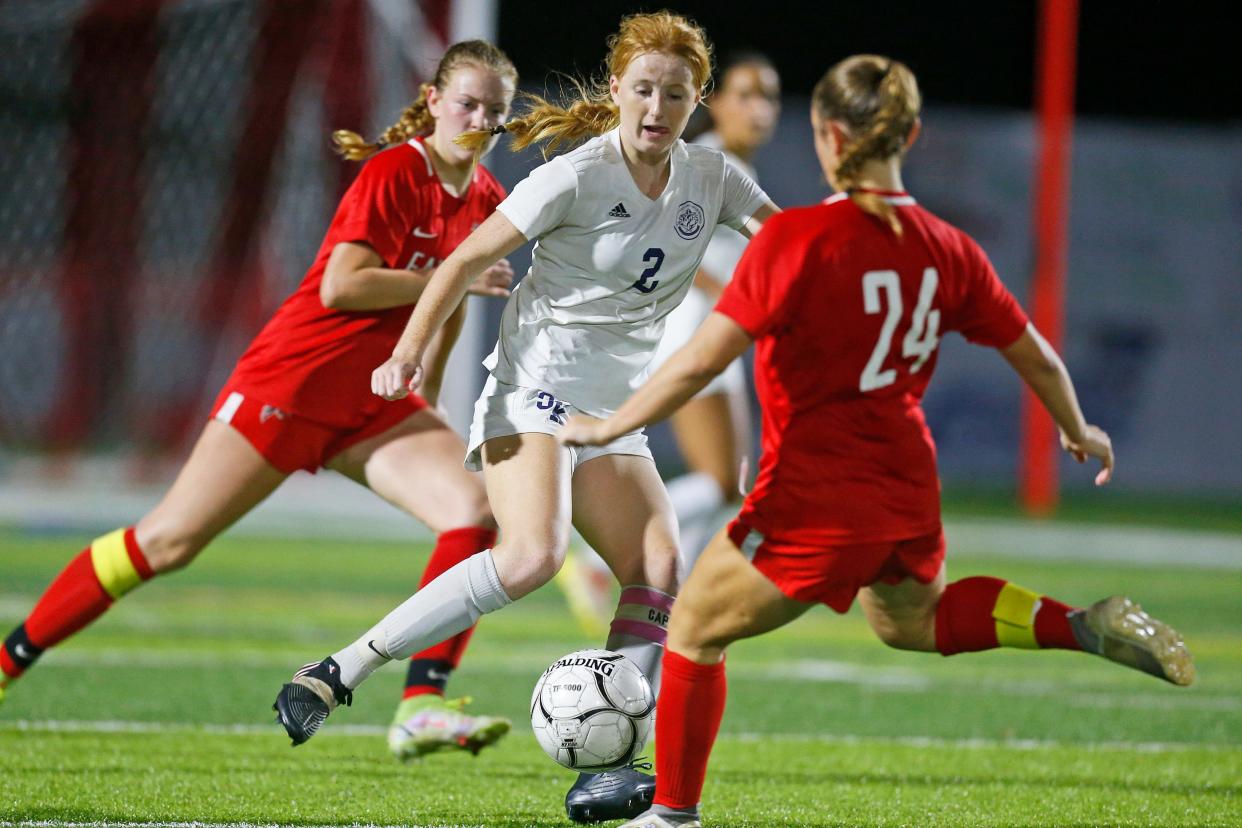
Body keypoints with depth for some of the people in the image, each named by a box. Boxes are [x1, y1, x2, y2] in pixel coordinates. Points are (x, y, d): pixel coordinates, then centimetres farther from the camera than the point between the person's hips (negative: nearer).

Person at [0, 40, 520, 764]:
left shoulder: (489, 203, 6)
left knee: (477, 511, -18)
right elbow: (341, 286, -24)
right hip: (292, 381, -7)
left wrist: (427, 403, 24)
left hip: (374, 404, 7)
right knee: (169, 541, -4)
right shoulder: (394, 173, -15)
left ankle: (421, 707, -23)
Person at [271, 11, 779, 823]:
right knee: (534, 553, -28)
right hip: (535, 389, -6)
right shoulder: (577, 177, -12)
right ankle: (339, 673, -24)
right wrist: (409, 353, -17)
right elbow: (469, 259, -9)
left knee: (658, 570, -12)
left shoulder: (709, 177, 5)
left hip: (615, 413, 7)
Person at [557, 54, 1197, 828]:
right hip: (910, 494, 6)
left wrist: (611, 425, -8)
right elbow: (1038, 359, 8)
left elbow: (705, 359, -20)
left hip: (816, 500, -6)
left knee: (694, 630, 14)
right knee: (912, 620, 34)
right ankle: (1083, 625, 15)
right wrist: (1080, 434, 27)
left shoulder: (796, 237, -19)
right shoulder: (947, 249, -1)